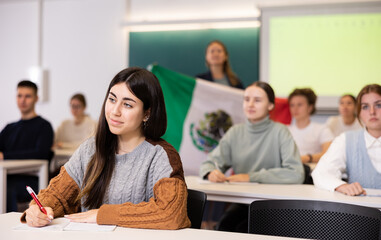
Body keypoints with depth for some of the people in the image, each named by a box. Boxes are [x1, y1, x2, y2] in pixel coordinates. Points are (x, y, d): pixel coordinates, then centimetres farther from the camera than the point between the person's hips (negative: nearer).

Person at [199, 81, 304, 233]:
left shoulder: (279, 132, -6)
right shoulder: (235, 132, 9)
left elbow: (296, 174, -18)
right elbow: (209, 163, 9)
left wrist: (251, 177, -19)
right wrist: (211, 172, -17)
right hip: (241, 201, 3)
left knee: (242, 229, -29)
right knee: (224, 226, -26)